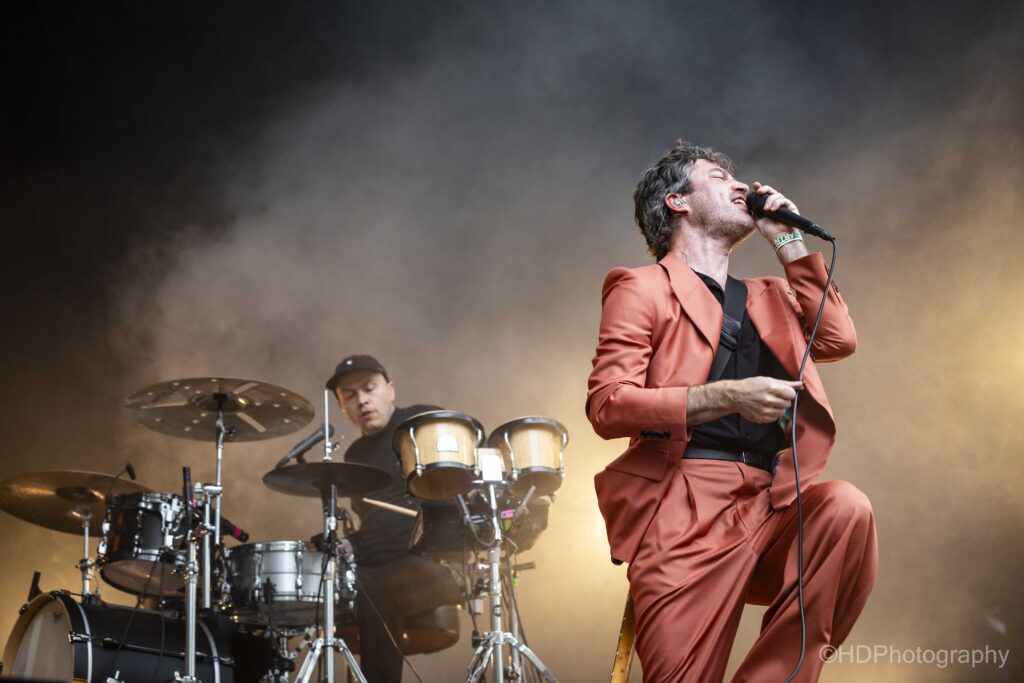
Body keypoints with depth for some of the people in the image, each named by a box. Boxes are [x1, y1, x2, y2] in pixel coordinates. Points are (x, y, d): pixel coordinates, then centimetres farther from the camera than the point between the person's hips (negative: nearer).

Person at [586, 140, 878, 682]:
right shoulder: (643, 289, 7)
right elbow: (606, 405, -6)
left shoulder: (768, 297, 28)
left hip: (774, 506, 5)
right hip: (687, 508, -5)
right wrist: (727, 396, -18)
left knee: (845, 507, -28)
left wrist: (787, 239, 14)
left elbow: (837, 339, 11)